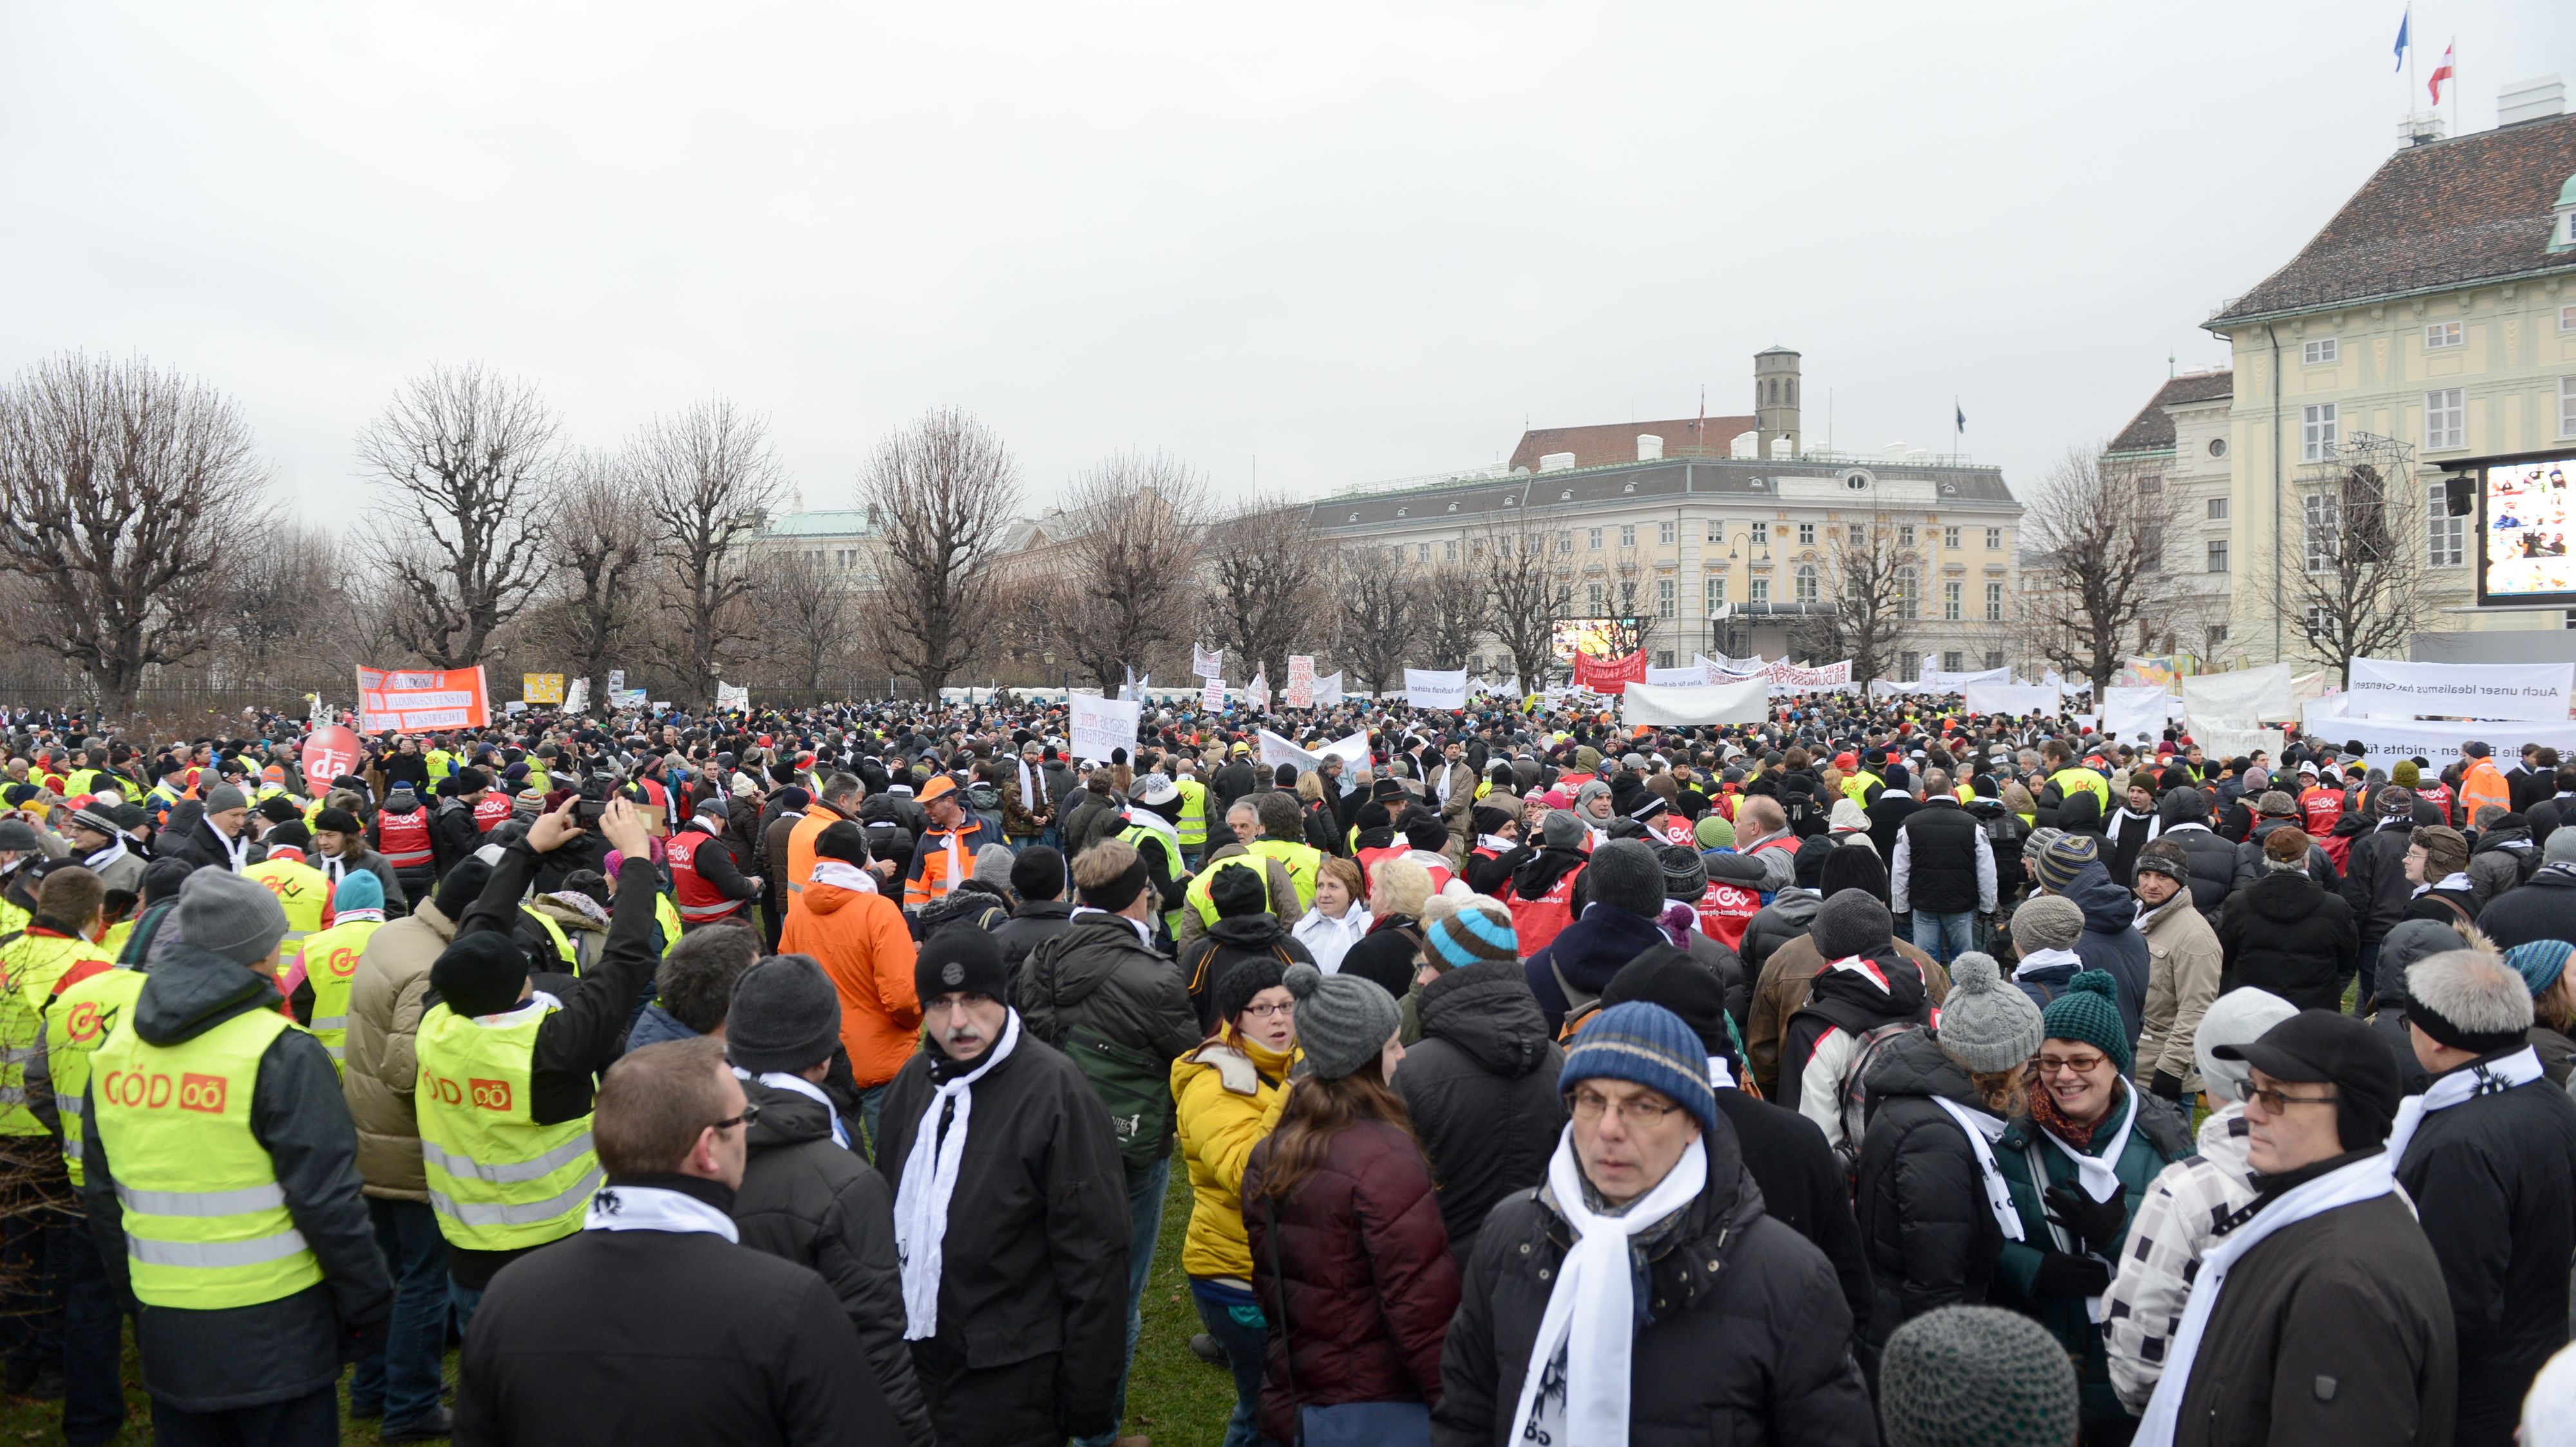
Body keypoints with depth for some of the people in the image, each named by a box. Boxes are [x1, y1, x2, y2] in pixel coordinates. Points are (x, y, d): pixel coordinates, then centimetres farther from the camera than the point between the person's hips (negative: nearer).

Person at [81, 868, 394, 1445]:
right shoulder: (281, 1054, -18)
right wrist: (367, 1304, -6)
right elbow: (327, 1199, -18)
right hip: (274, 1332, -6)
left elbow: (101, 1198, 13)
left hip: (164, 1332, 6)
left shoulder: (114, 1051, 4)